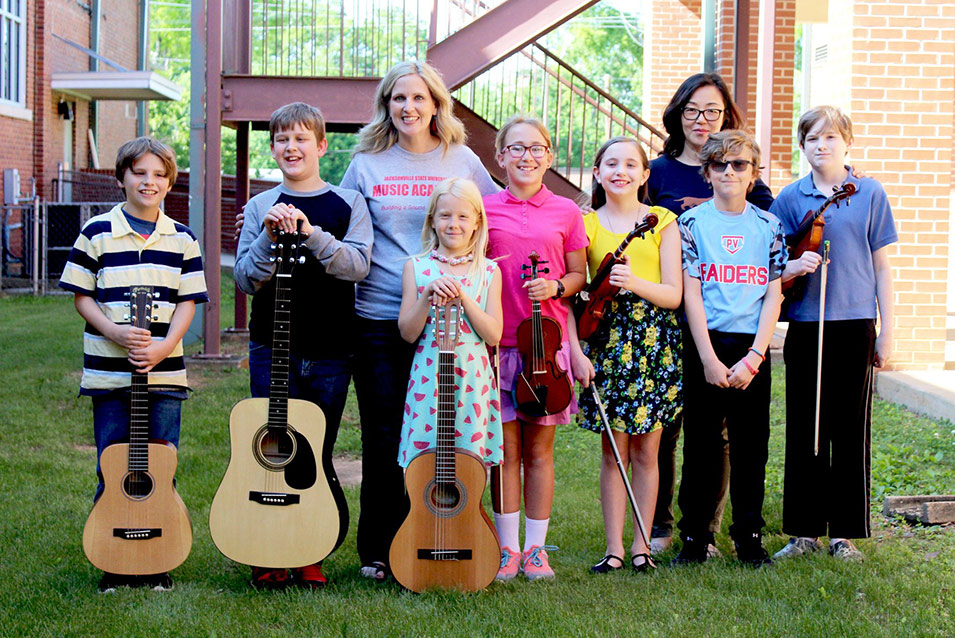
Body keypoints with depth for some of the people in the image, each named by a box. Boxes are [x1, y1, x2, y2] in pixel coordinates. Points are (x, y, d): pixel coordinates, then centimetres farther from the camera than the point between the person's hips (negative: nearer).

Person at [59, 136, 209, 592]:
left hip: (164, 373, 2)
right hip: (109, 373, -1)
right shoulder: (97, 233, 1)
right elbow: (81, 296, 2)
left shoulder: (182, 239, 8)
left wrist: (165, 345, -11)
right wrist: (116, 332, -14)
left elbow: (188, 301, 6)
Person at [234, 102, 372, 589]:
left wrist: (311, 234, -22)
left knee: (318, 453, 5)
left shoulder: (347, 204, 4)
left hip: (330, 351, 0)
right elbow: (245, 280, -1)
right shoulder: (261, 207, 5)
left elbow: (358, 265, -10)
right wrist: (270, 238, -17)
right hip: (273, 346, 0)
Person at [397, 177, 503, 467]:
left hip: (472, 380, 0)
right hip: (428, 380, 0)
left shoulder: (489, 271, 4)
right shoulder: (417, 267, 3)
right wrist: (428, 296, -16)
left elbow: (494, 335, -3)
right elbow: (407, 333, -1)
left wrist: (463, 298, -14)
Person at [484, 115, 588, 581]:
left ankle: (536, 547, 16)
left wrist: (556, 288, -8)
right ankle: (508, 547, 13)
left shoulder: (565, 212, 6)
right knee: (505, 449, 3)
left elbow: (579, 274, 10)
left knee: (539, 449, 6)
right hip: (497, 342, 0)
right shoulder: (485, 209, 4)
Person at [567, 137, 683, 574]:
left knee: (645, 451, 5)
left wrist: (635, 282, -20)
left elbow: (674, 294, -2)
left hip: (655, 340, 0)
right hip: (606, 339, 0)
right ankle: (614, 547, 10)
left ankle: (641, 545, 14)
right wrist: (576, 351, -8)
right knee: (613, 452, 3)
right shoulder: (586, 225, 5)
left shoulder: (663, 222, 4)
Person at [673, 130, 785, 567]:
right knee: (701, 444, 4)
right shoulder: (692, 223, 1)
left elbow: (773, 295, 3)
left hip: (752, 350, 2)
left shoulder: (769, 226, 7)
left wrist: (753, 358, -8)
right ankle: (695, 537, 13)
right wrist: (709, 359, -11)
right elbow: (690, 293, -4)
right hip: (705, 346, -1)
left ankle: (749, 536, 18)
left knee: (751, 445, 6)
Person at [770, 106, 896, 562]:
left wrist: (886, 331, 1)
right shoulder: (790, 198, 5)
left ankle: (844, 533, 13)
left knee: (850, 430, 3)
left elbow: (881, 266, 6)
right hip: (805, 325, 1)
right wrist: (795, 265, -18)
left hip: (855, 324, -1)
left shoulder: (870, 194, 4)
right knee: (803, 430, 5)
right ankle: (805, 530, 14)